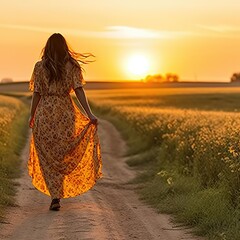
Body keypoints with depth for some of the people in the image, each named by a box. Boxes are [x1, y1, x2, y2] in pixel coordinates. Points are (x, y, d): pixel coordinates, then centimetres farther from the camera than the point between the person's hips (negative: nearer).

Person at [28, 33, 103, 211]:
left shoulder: (40, 66, -1)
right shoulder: (72, 66, 0)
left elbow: (37, 94, -1)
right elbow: (79, 91, -9)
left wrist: (32, 116, 11)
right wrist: (89, 114, -11)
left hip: (45, 113, -1)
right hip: (66, 113, 1)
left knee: (48, 156, 5)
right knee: (63, 152, 21)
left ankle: (55, 197, -3)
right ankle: (60, 190, 30)